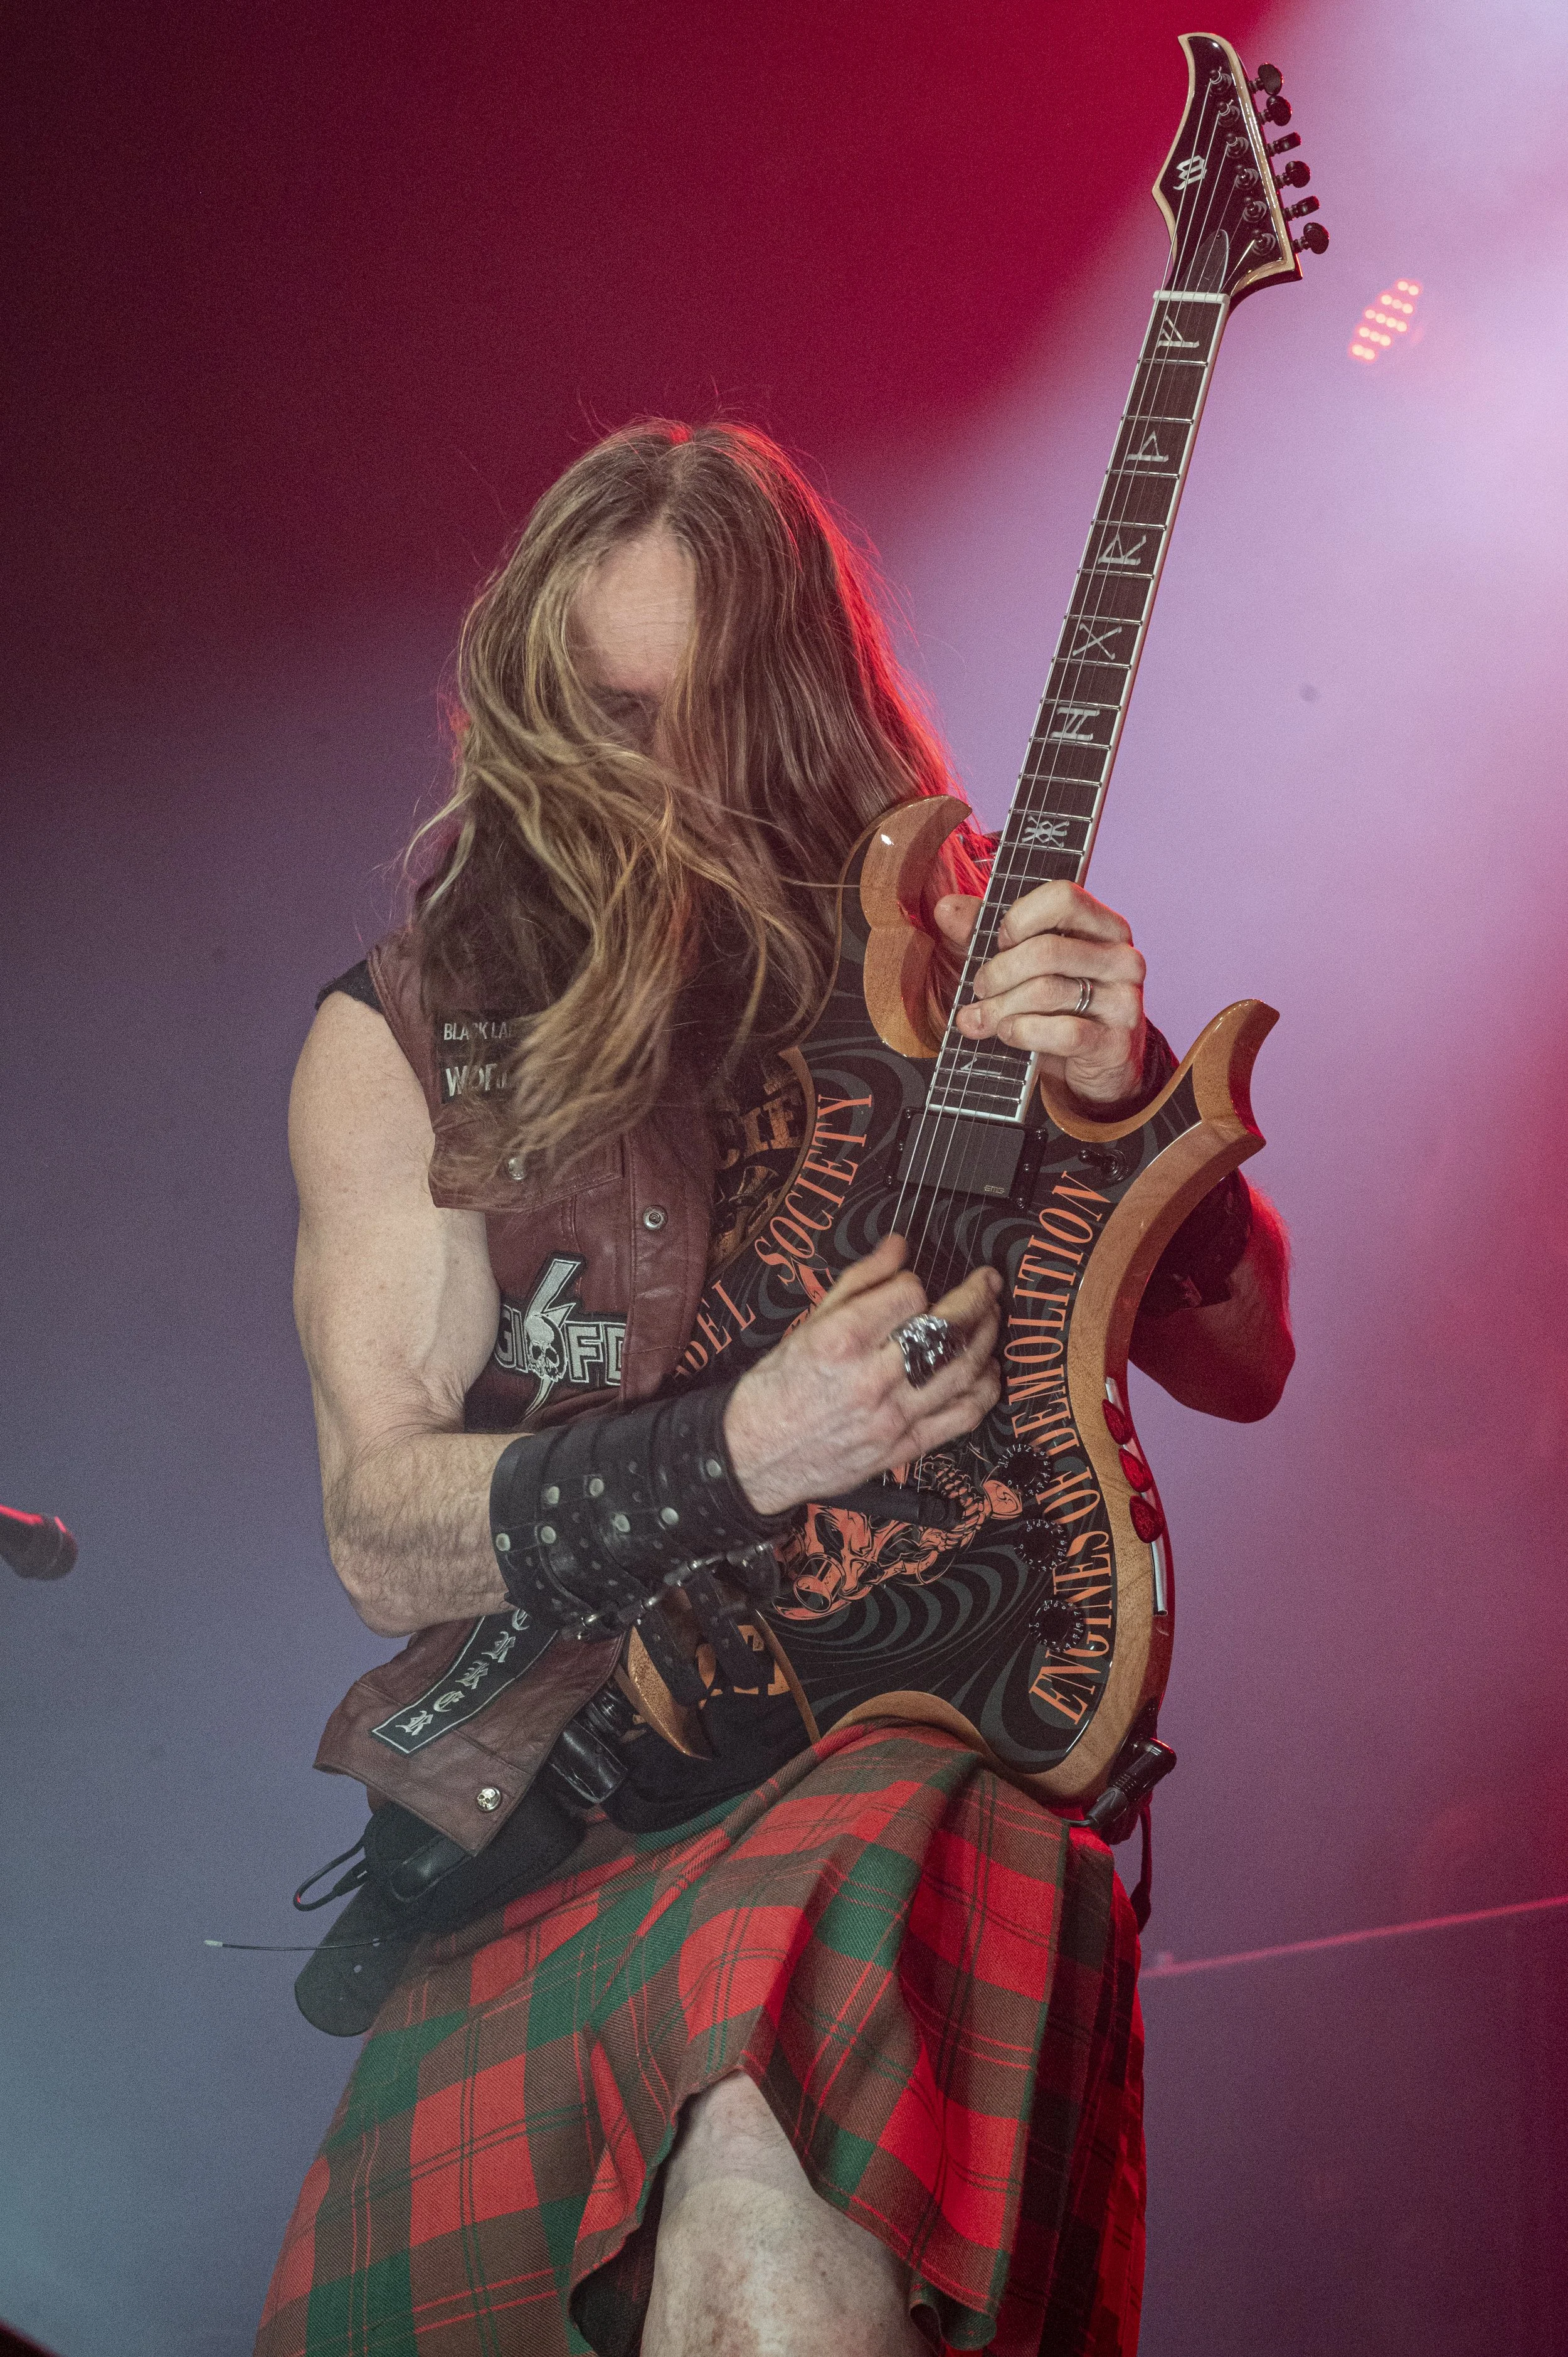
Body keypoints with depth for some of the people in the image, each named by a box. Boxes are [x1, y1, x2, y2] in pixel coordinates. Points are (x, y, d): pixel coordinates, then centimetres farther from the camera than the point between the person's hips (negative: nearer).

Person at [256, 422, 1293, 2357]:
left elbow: (1245, 1362, 10)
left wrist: (1121, 1101, -10)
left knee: (762, 2199, -33)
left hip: (919, 1744, 0)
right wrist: (738, 1452, -18)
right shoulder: (404, 1038, 5)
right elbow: (381, 1541, -1)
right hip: (557, 1795, 1)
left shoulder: (956, 973, 7)